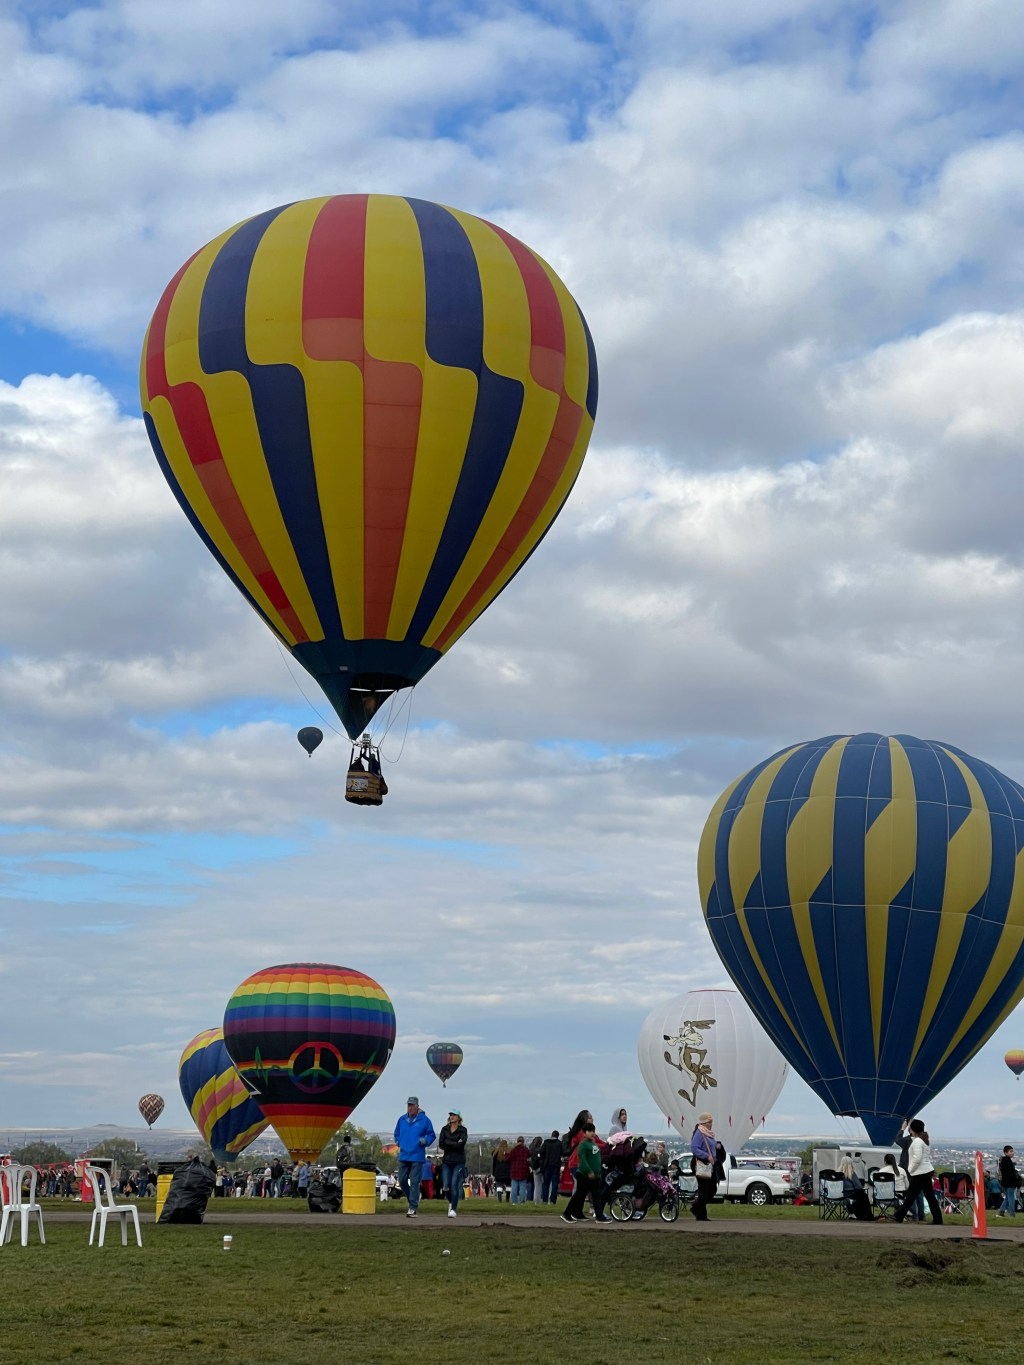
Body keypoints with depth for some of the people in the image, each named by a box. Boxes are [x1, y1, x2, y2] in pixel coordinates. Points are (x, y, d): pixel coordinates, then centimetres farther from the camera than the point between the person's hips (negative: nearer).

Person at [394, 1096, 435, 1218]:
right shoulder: (402, 1119, 11)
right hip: (403, 1156, 5)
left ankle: (413, 1208, -6)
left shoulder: (424, 1120, -1)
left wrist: (425, 1141, -14)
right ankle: (413, 1201, 25)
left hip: (417, 1157, -5)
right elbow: (396, 1134, 25)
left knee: (414, 1183, -6)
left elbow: (431, 1135, 4)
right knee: (402, 1181, 5)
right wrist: (399, 1142, 7)